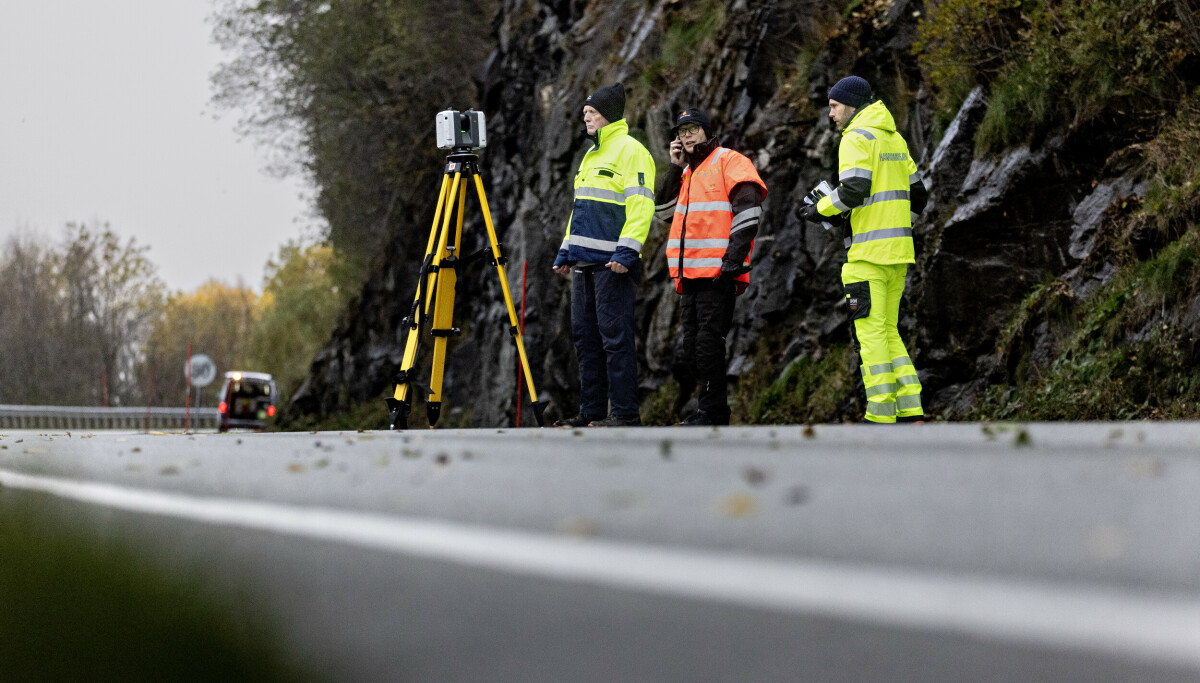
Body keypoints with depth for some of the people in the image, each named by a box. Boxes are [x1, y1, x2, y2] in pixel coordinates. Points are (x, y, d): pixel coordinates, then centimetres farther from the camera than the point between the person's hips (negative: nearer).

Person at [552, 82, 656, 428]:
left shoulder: (630, 151, -6)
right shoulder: (591, 155, 23)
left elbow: (641, 205, -15)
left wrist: (626, 251, -23)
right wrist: (566, 251, 21)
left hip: (612, 263, -9)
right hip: (584, 262, 9)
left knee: (615, 336, -10)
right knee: (585, 336, 8)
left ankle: (625, 414, -9)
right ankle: (592, 412, 11)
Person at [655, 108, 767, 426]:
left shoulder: (728, 161, -3)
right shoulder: (688, 172, 22)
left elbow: (748, 209, -11)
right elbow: (664, 211, 19)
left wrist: (733, 258, -18)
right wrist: (675, 168, 10)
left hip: (718, 271, -8)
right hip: (691, 273, 8)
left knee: (709, 341, -10)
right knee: (692, 343, 9)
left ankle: (713, 412, -7)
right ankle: (709, 408, 16)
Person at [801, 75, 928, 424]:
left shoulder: (857, 138, -9)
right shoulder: (894, 138, 18)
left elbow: (854, 189, -21)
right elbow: (917, 196, 19)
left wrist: (820, 209, -6)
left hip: (868, 251, -9)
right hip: (898, 251, 9)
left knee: (871, 332, -5)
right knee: (888, 332, 13)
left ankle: (881, 416, -6)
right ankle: (911, 412, 7)